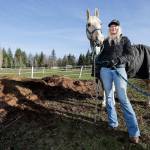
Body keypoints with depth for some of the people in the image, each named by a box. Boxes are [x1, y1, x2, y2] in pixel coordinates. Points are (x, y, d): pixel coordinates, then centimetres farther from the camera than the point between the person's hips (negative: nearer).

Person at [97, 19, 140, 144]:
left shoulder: (125, 39, 9)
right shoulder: (105, 41, 17)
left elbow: (130, 56, -2)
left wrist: (118, 59, -20)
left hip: (119, 69, -3)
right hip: (105, 70, 4)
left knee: (123, 98, -11)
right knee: (109, 97, 5)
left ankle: (134, 132, -7)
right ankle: (113, 123, 17)